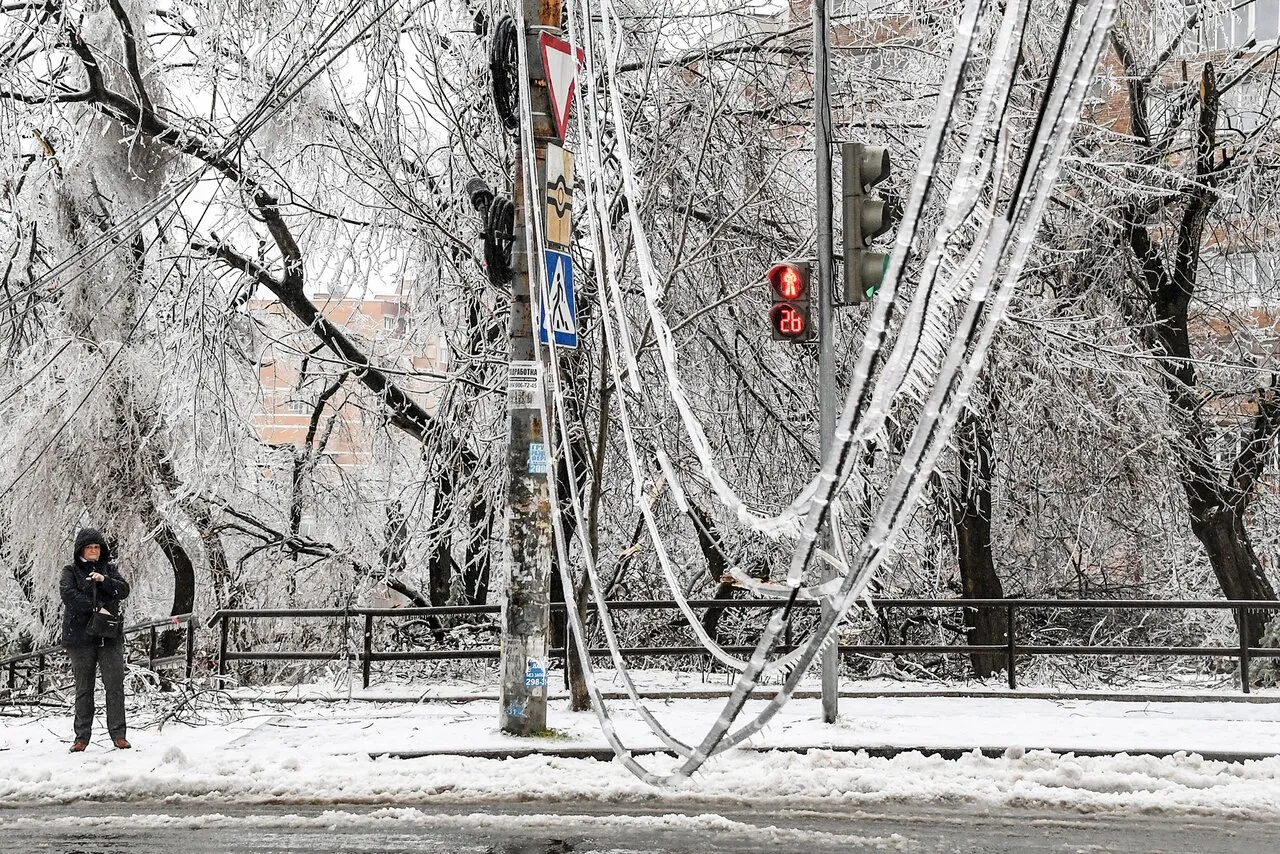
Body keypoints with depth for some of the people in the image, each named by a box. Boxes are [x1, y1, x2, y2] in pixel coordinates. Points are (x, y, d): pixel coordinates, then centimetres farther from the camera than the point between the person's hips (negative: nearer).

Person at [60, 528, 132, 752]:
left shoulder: (109, 569, 14)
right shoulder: (70, 571, 5)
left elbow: (124, 590, 1)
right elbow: (69, 595, -11)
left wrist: (104, 580, -16)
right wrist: (97, 608, -17)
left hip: (109, 635, 2)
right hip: (80, 635, -1)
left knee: (115, 685, -4)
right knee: (84, 687, 4)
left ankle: (118, 734, -2)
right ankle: (82, 737, 8)